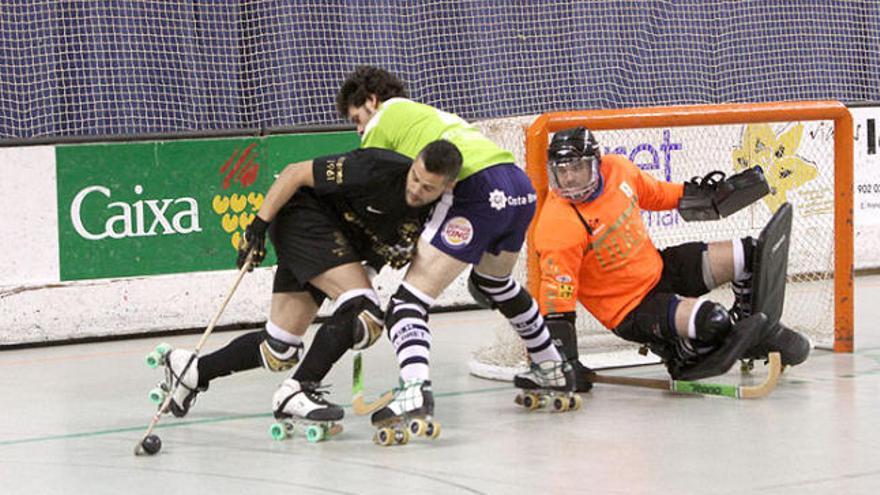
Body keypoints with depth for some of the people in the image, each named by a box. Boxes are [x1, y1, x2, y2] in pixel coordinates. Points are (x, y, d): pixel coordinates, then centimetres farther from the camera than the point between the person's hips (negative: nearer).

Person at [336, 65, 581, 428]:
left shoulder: (384, 119, 13)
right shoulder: (428, 114, 35)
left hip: (477, 190, -8)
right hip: (521, 186, 8)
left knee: (409, 300, -8)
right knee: (495, 281, 36)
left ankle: (415, 388, -32)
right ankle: (552, 369, 45)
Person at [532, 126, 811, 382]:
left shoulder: (616, 169, -8)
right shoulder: (558, 225, -27)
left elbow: (655, 194, 14)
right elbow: (557, 290, -26)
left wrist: (709, 195, 17)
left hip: (659, 268, 7)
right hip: (630, 309, -7)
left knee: (749, 255, 2)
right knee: (712, 321, -29)